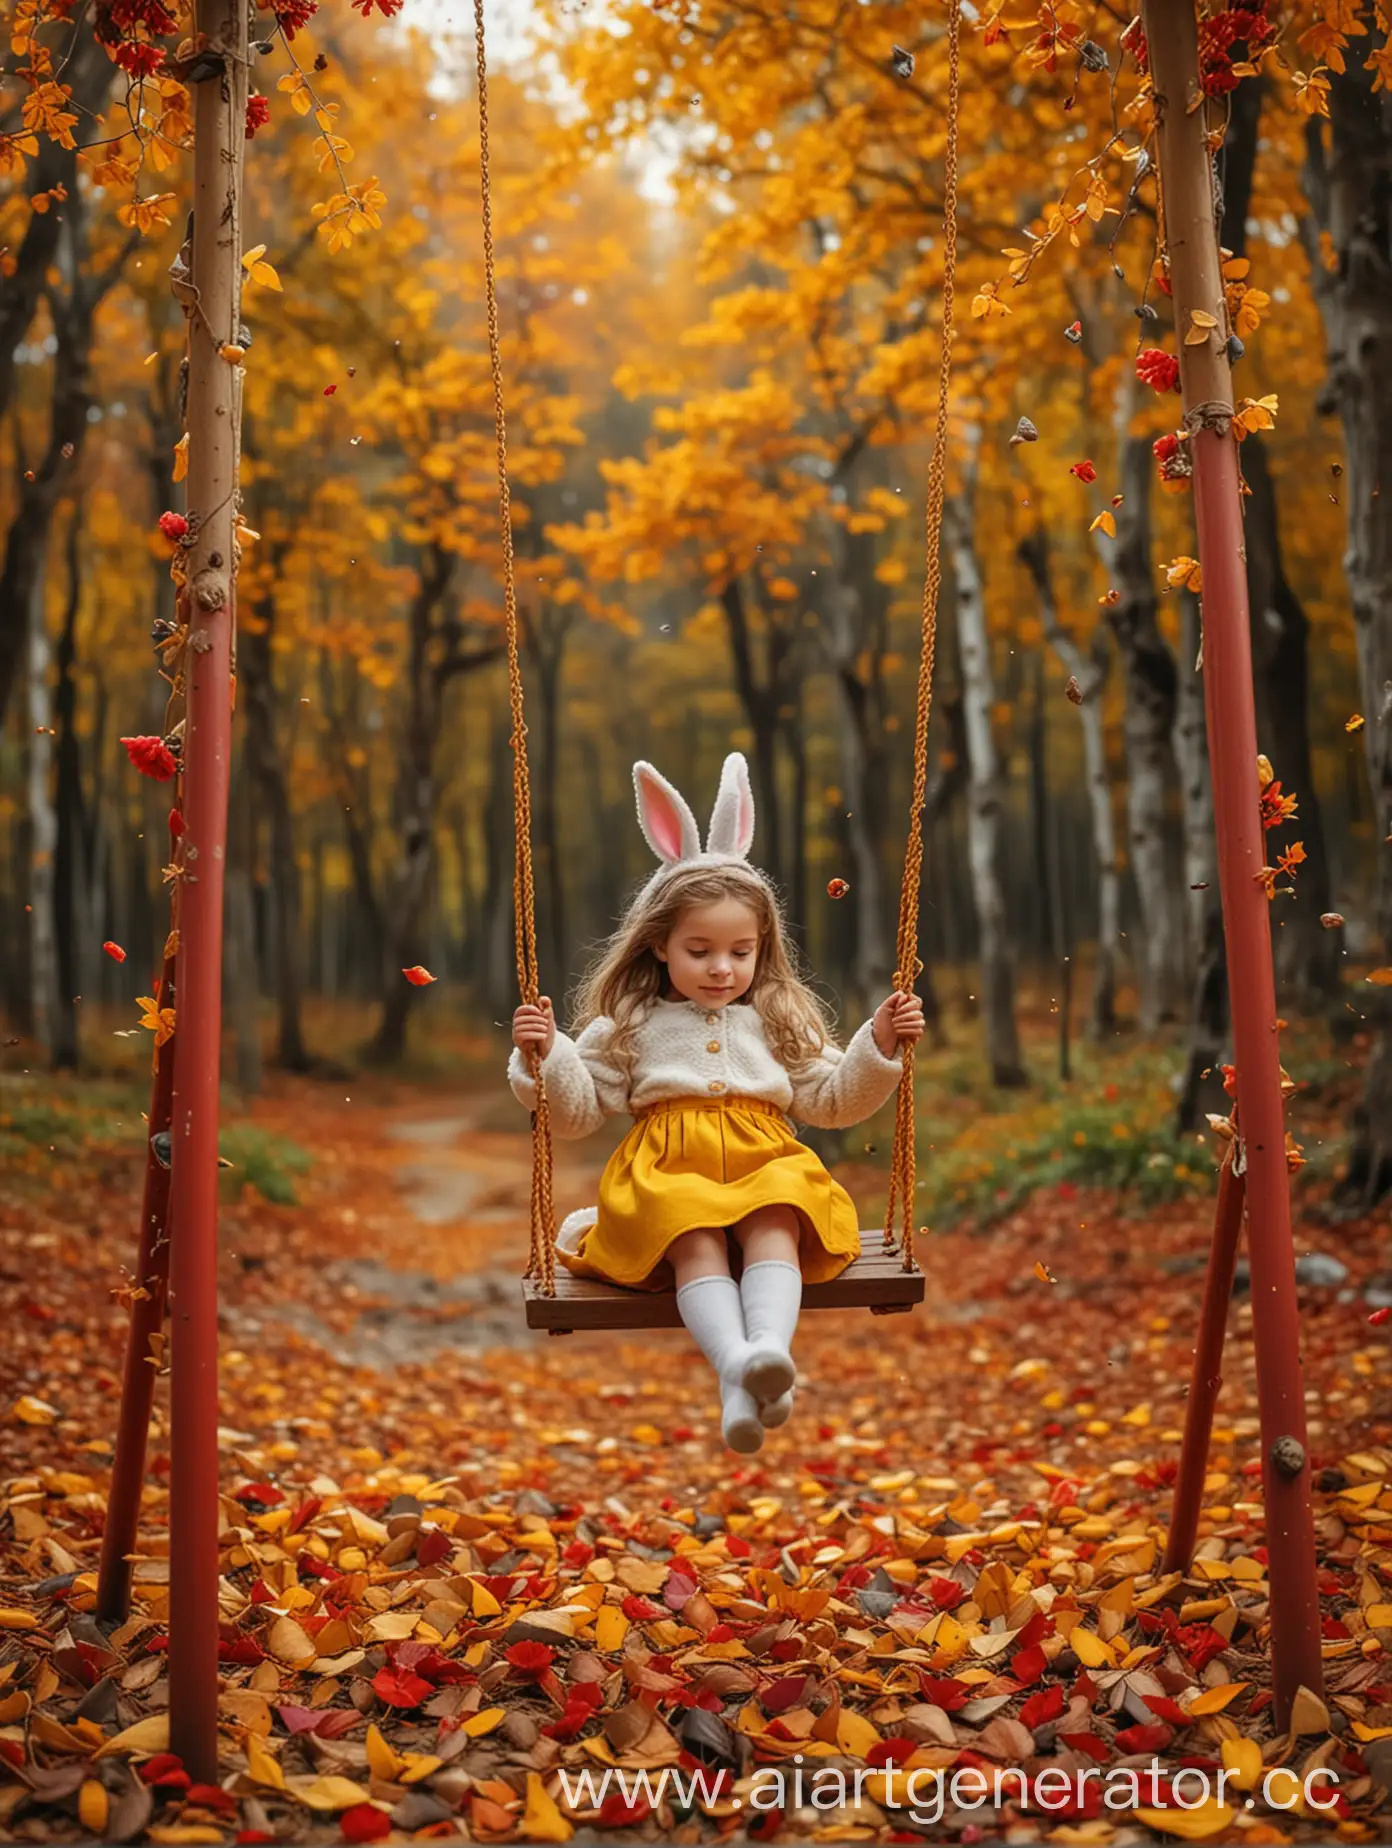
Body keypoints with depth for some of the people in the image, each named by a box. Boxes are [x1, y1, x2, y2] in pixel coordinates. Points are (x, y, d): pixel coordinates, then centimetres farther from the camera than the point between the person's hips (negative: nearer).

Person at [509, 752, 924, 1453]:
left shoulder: (779, 1021, 21)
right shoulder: (630, 1025, 16)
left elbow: (831, 1102, 21)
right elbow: (576, 1111, 13)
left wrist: (879, 1045, 8)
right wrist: (544, 1055, -5)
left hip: (765, 1164, 2)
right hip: (667, 1172, -1)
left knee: (775, 1224, -34)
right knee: (697, 1243, -34)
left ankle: (771, 1349, -55)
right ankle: (734, 1367, -54)